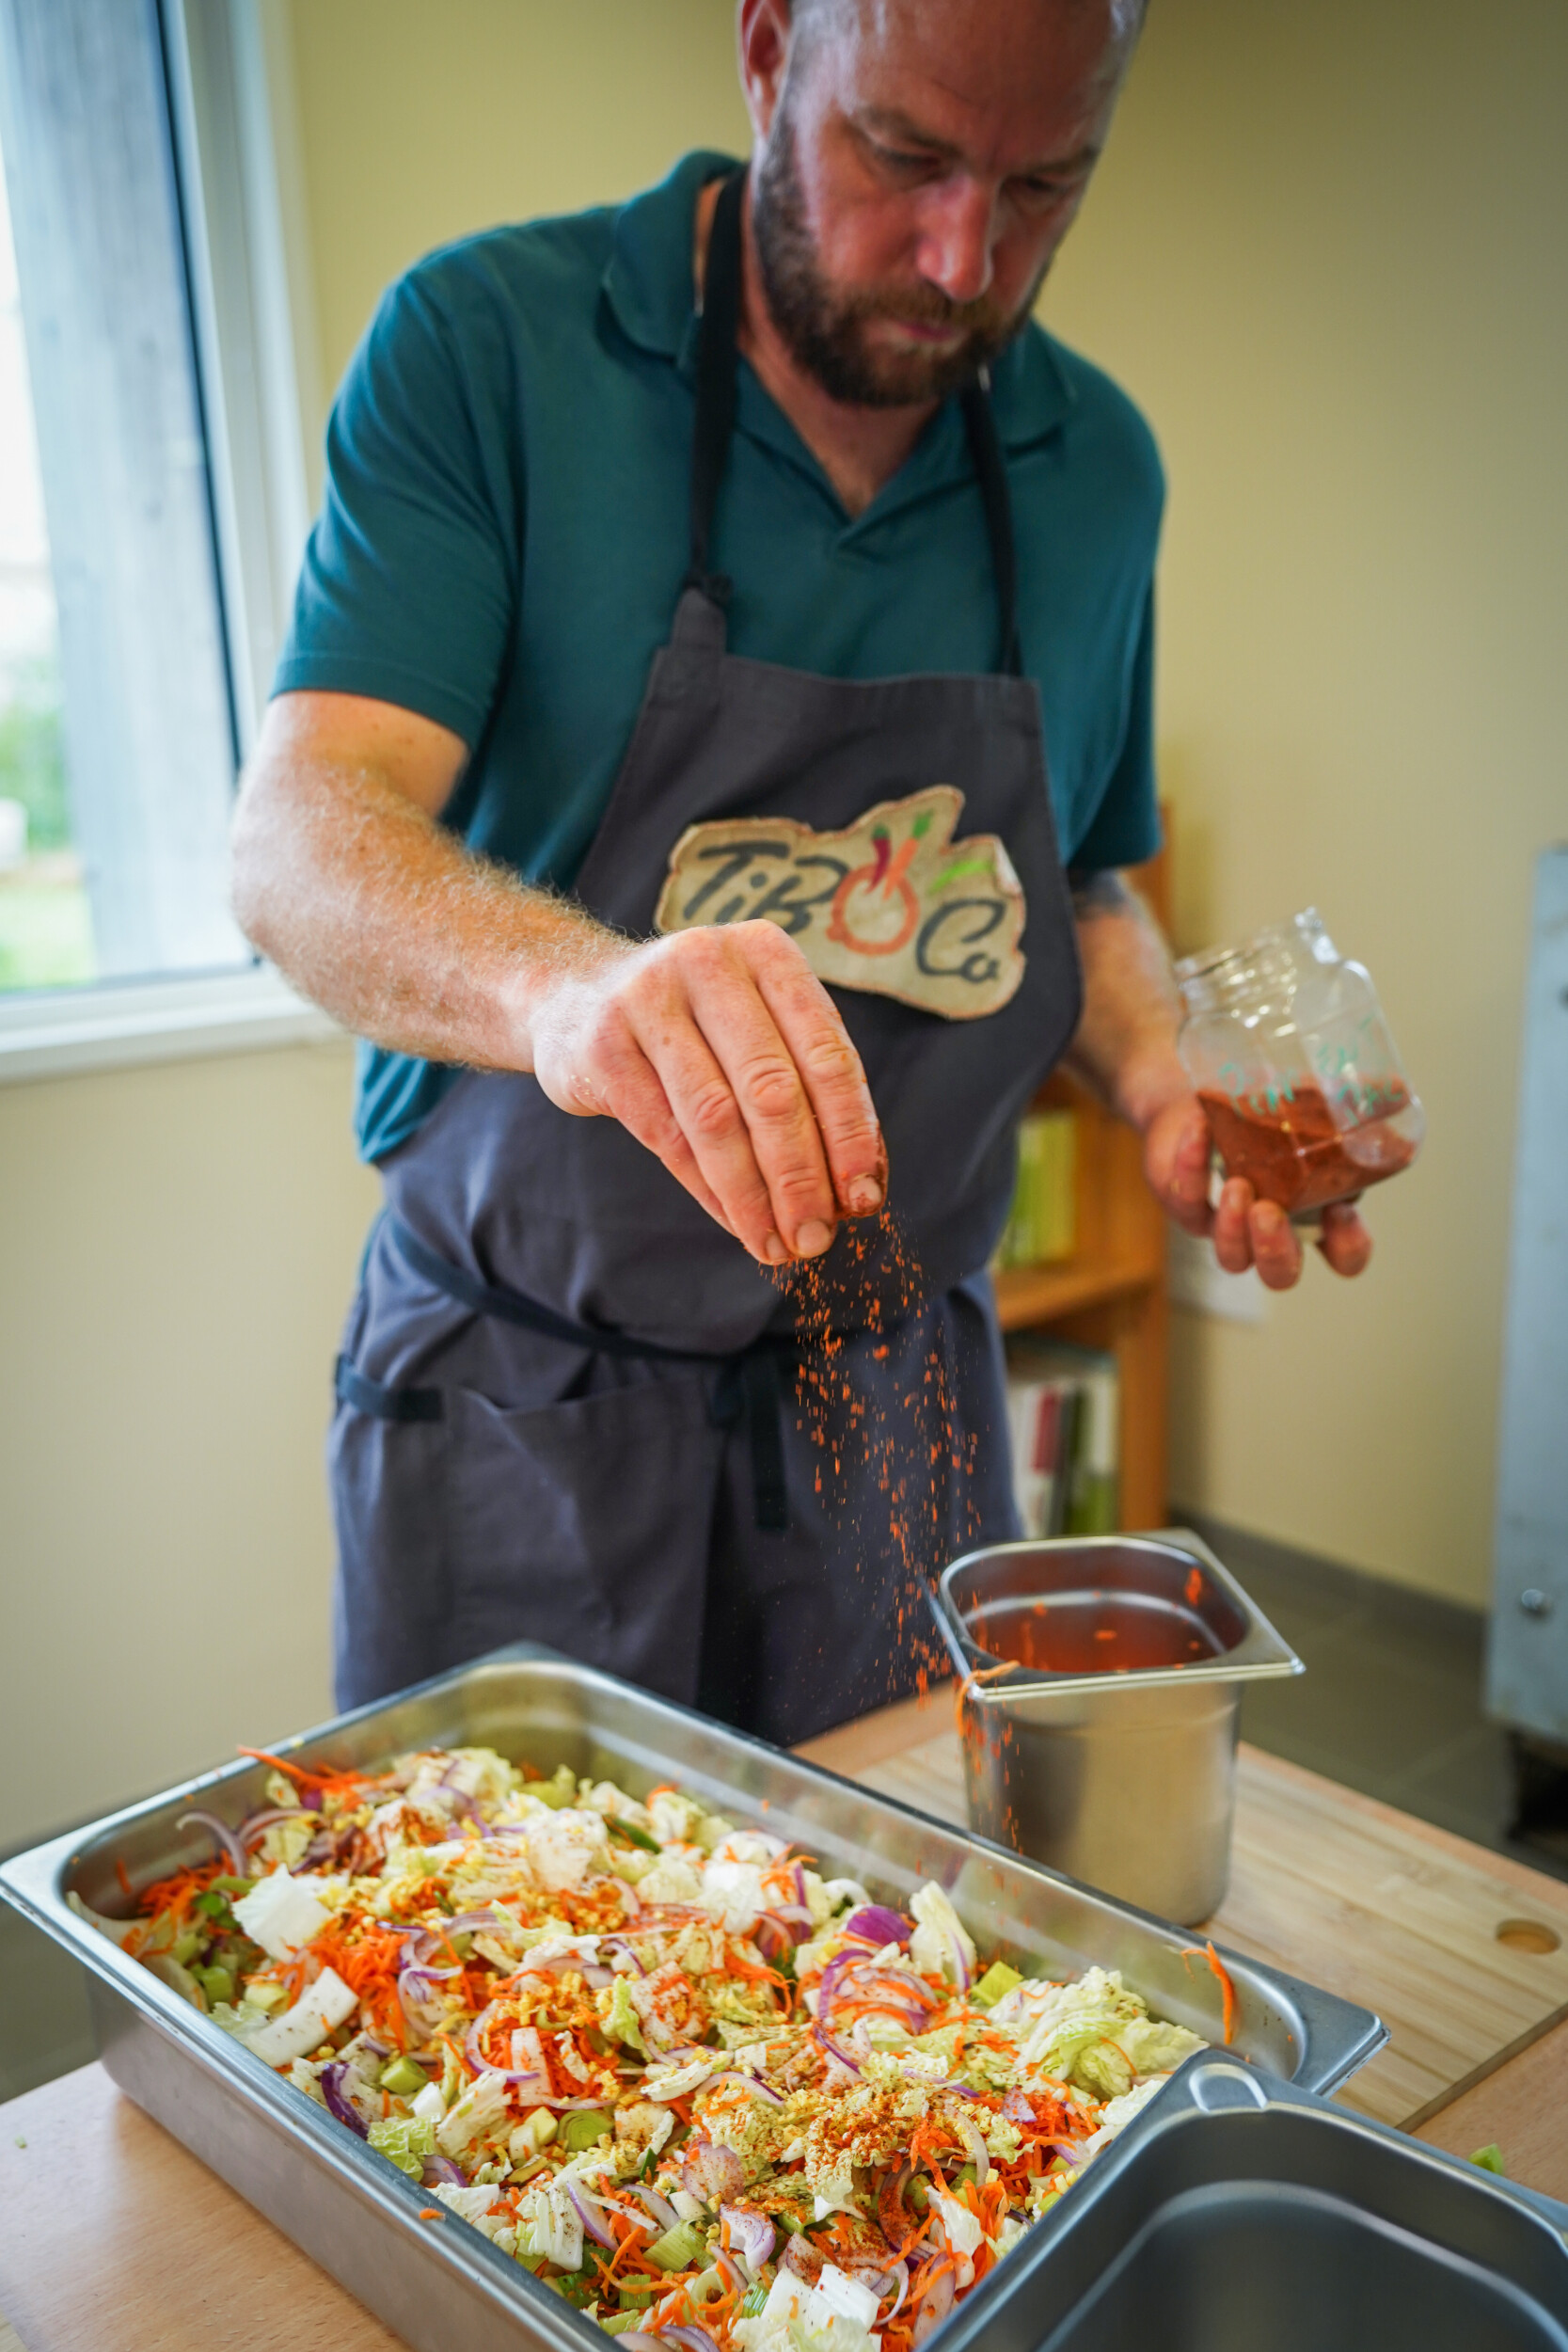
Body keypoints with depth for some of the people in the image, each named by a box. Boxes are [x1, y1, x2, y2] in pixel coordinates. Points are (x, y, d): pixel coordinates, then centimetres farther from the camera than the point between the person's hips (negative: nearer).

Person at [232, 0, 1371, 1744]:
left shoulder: (1097, 467, 3)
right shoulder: (486, 342, -11)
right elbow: (297, 844, -21)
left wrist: (1162, 1085, -7)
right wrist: (570, 981, -43)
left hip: (891, 1397, 4)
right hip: (522, 1389, -3)